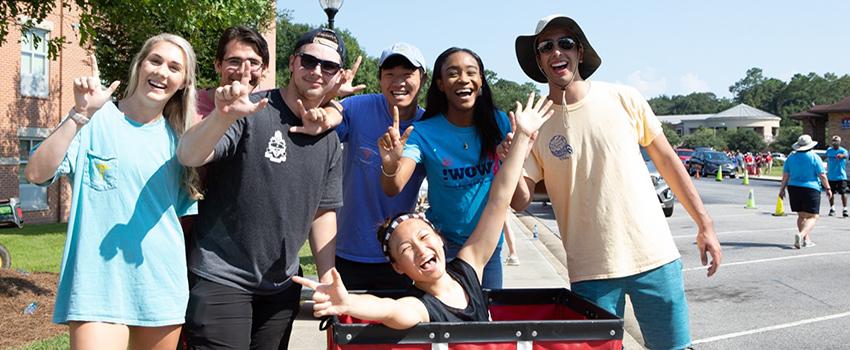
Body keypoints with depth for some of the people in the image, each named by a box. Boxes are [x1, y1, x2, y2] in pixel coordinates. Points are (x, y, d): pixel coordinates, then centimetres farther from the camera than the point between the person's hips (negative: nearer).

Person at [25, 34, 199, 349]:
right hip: (98, 284, -4)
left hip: (163, 286, 4)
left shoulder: (178, 138, 8)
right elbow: (37, 173, -14)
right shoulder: (95, 120, -2)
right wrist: (80, 114, -21)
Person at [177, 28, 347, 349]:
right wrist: (223, 116, -42)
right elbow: (189, 157, -24)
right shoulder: (252, 112, -12)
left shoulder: (329, 141, 7)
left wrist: (328, 281, 7)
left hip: (282, 286, 6)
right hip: (221, 278, -5)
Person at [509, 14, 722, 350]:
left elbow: (666, 159, 7)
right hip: (589, 271, 0)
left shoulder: (623, 99, -1)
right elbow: (521, 202, -3)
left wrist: (705, 224, 6)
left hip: (654, 256, 1)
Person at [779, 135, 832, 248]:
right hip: (810, 189, -5)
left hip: (794, 188, 5)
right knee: (812, 216, -3)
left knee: (801, 215, 16)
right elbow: (822, 176, -5)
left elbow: (785, 175, 6)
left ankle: (806, 239, 17)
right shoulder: (814, 157, -6)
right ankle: (801, 234, -25)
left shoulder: (791, 157, 6)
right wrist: (828, 189, 6)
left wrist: (782, 189, 13)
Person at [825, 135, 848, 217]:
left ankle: (845, 209, 1)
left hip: (841, 176, -4)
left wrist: (841, 155, -57)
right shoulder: (829, 150, 7)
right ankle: (832, 209, 21)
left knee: (843, 193, -5)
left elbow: (845, 155, -34)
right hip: (831, 176, 4)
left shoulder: (843, 151, -8)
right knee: (831, 193, 9)